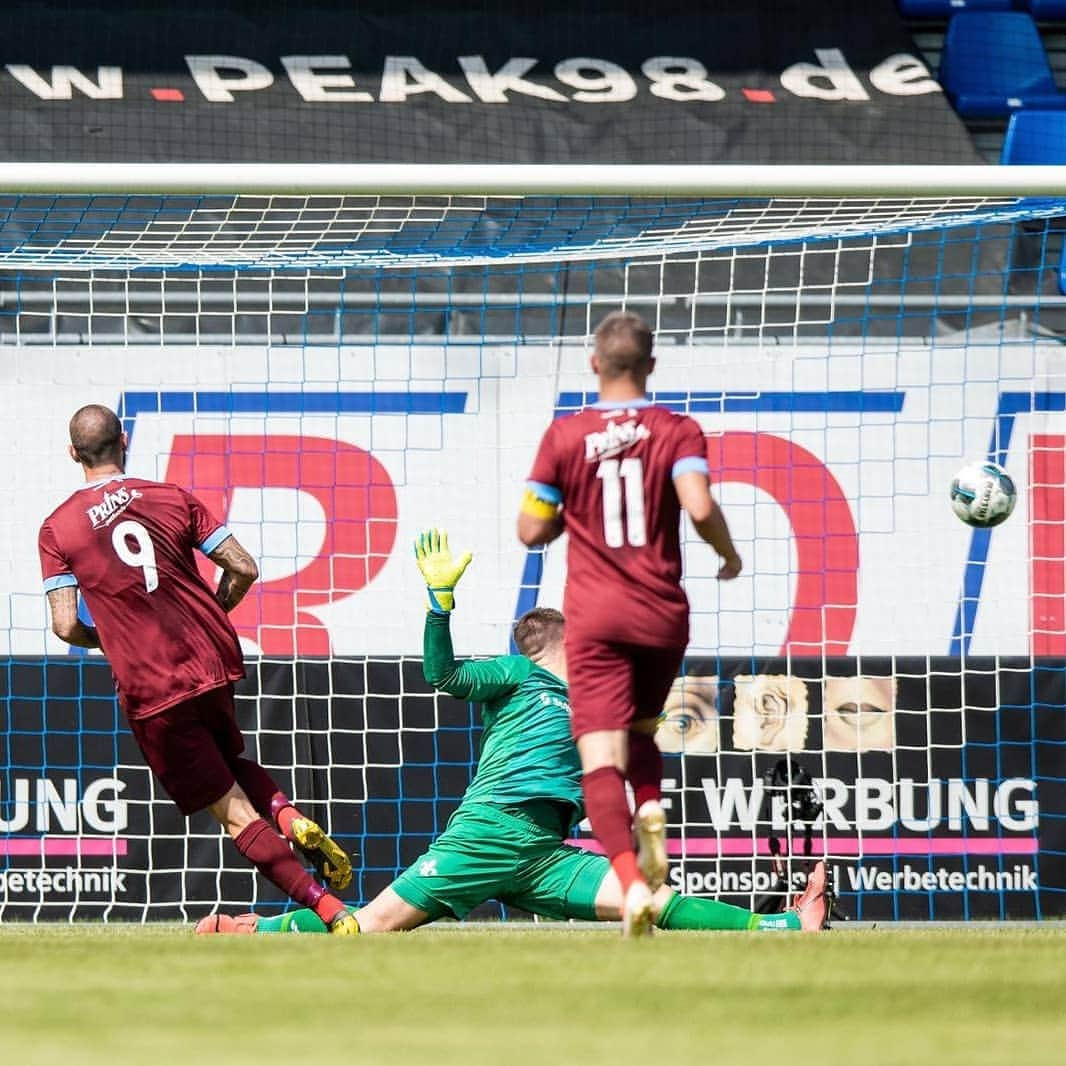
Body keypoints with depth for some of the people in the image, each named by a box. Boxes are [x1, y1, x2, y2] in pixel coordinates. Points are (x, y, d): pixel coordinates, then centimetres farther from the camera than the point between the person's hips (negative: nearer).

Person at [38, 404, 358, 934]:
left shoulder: (57, 529, -2)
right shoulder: (172, 498, 3)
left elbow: (67, 626, -8)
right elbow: (243, 569, 0)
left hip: (150, 688, -3)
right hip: (216, 661, 3)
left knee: (234, 811, 0)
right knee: (230, 760, 33)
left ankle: (331, 910, -12)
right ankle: (291, 818, 2)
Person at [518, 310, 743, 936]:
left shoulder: (564, 436, -1)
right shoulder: (678, 432, -2)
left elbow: (532, 530, 2)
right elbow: (700, 508, -17)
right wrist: (729, 554, 2)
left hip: (594, 617, -2)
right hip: (662, 613, 2)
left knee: (601, 757, -8)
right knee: (641, 730, 26)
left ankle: (631, 879, -29)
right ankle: (652, 814, -3)